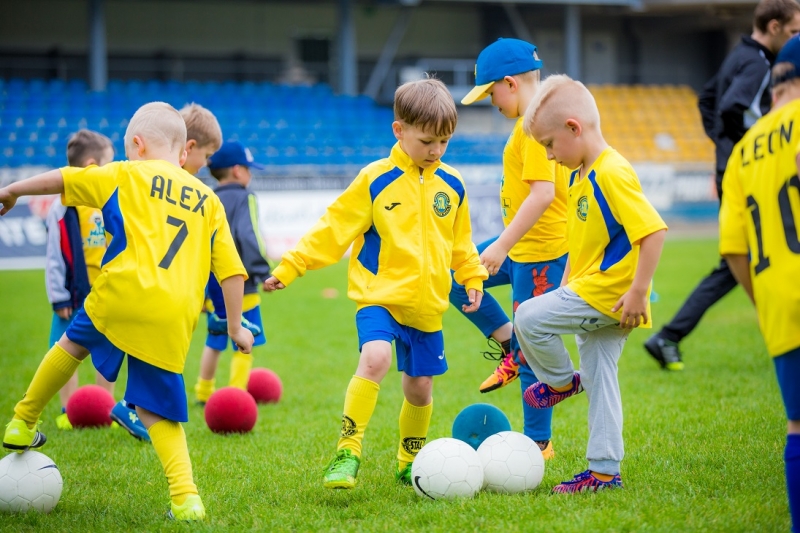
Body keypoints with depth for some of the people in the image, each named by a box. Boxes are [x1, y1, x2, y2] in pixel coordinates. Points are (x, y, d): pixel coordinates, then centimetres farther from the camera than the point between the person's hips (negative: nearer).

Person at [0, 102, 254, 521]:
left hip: (123, 295, -2)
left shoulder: (126, 176, 13)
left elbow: (64, 178, 12)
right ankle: (186, 498, -4)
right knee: (156, 411, 10)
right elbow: (231, 269, 17)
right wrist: (235, 326, 24)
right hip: (175, 320, 2)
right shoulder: (209, 200, 21)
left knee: (73, 343, 28)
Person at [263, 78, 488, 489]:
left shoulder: (452, 185, 6)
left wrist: (472, 277, 14)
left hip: (428, 305, 4)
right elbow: (334, 228, -6)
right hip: (379, 296, -4)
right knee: (375, 358, -28)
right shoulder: (375, 180, -7)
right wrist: (290, 267, -9)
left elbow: (460, 241, 22)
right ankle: (347, 452, -21)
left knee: (420, 386, 9)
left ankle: (409, 463, 31)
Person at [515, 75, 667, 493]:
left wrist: (639, 291, -24)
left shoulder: (612, 174, -19)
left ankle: (561, 382, 10)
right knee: (600, 380, 10)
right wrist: (563, 288, 23)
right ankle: (604, 470, 14)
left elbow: (653, 231, -24)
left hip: (607, 294, -10)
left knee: (529, 317, -14)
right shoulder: (581, 176, 13)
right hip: (591, 293, 10)